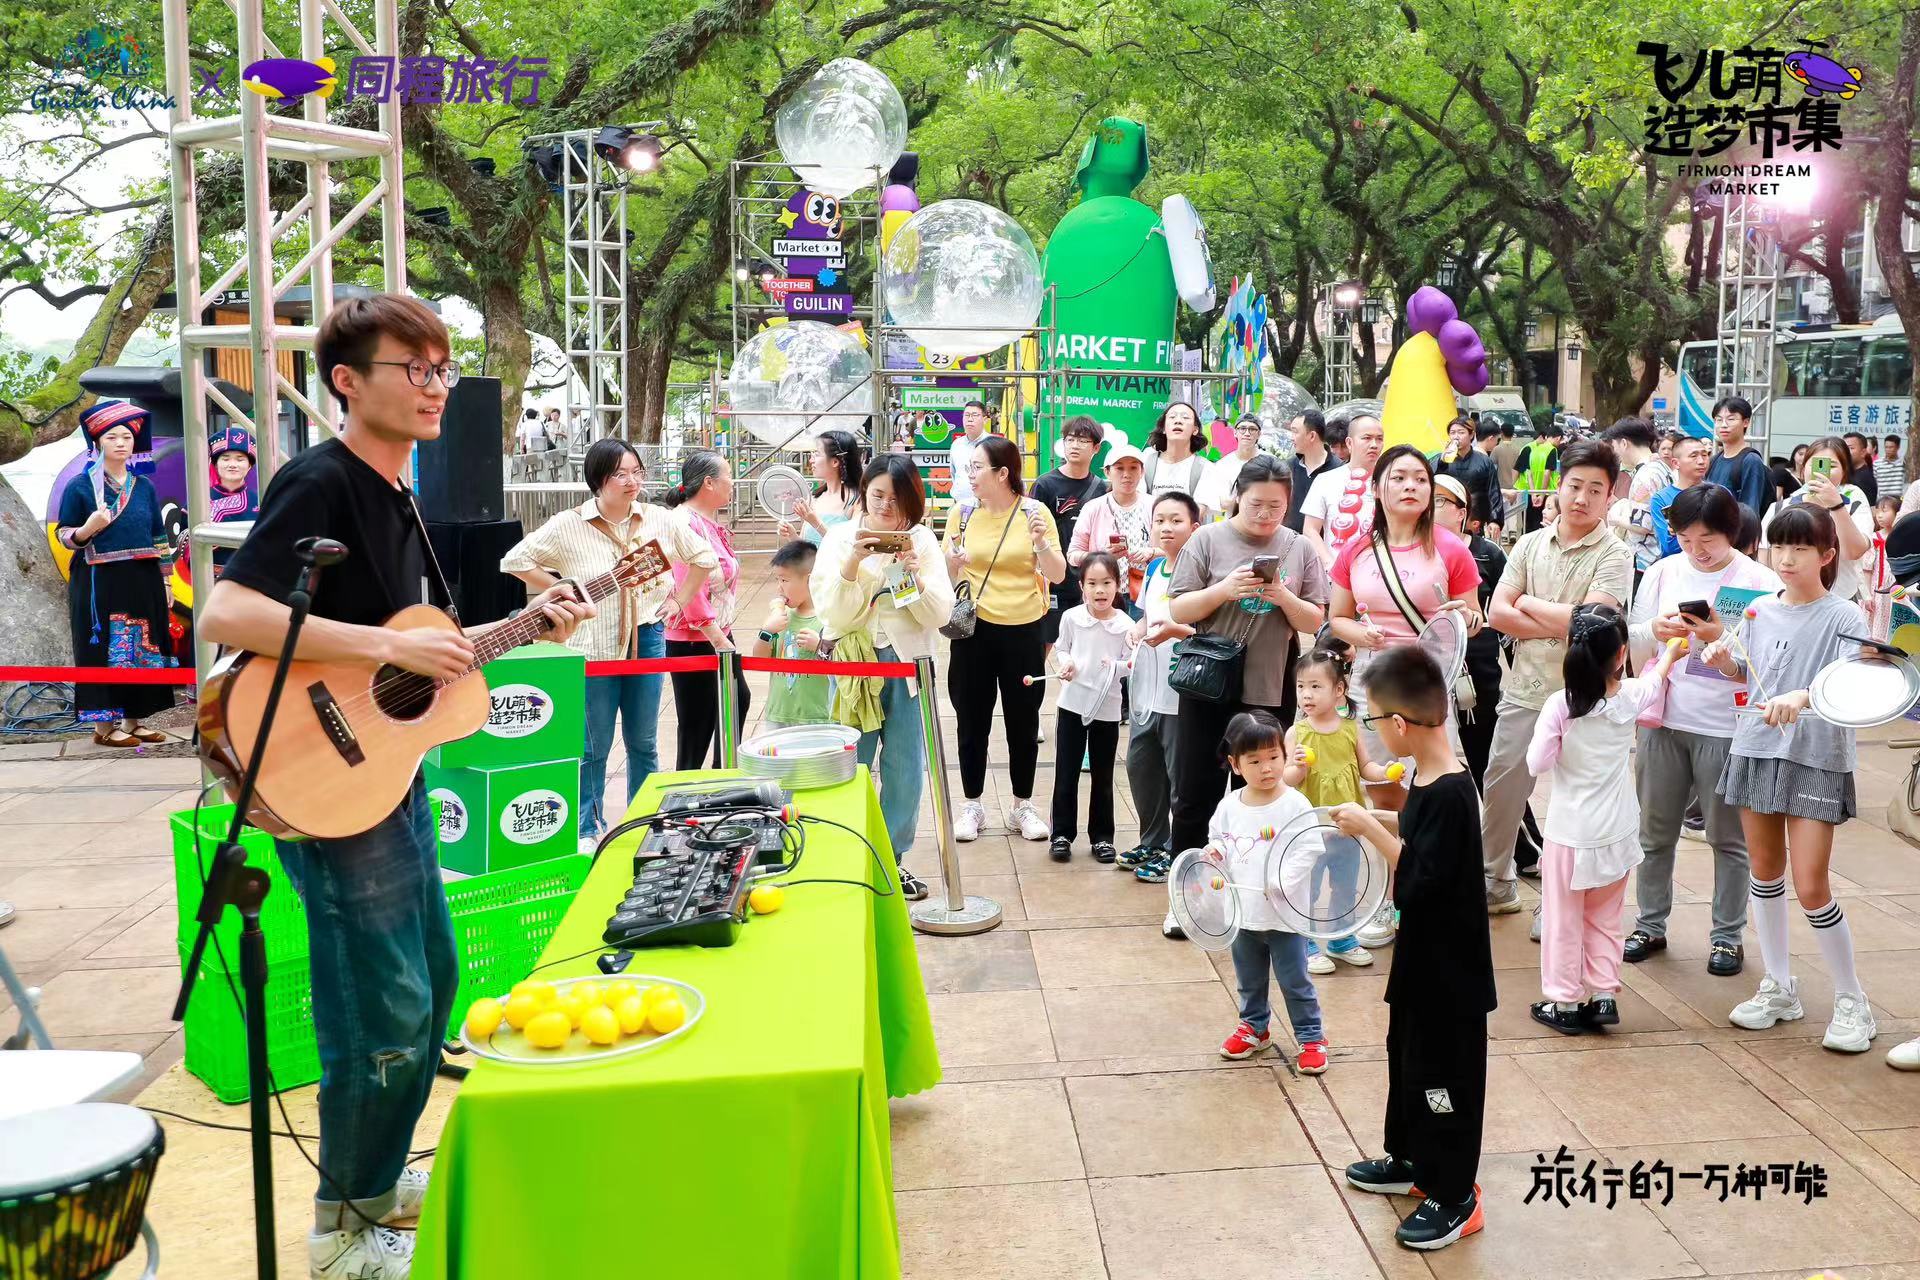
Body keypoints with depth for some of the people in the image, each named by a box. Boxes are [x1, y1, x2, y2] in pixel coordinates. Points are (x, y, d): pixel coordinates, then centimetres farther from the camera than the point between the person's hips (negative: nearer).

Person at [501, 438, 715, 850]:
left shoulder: (659, 520, 0)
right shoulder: (569, 526, -8)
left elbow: (703, 557, 14)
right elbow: (515, 561, -3)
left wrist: (679, 600, 7)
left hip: (647, 639, 3)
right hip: (593, 647, -3)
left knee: (644, 742, 12)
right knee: (594, 747, 5)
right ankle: (588, 830, 21)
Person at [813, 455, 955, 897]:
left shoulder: (923, 541, 3)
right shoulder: (840, 538, -1)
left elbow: (940, 614, -3)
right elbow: (835, 614, -10)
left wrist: (914, 571, -18)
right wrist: (854, 560, -21)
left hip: (907, 662, 2)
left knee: (905, 769, 7)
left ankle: (893, 858, 22)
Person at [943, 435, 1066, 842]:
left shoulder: (1035, 512, -5)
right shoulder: (962, 514, -1)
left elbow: (1057, 575, -7)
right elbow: (946, 575, 1)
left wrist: (1042, 542, -24)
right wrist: (953, 561, -21)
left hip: (1024, 628, -1)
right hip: (975, 628, 1)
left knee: (1024, 721, 10)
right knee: (972, 719, 8)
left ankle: (1023, 805, 24)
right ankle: (971, 805, 20)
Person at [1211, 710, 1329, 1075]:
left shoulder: (1295, 805, -13)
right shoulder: (1228, 806, -1)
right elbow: (1217, 841, 13)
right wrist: (1214, 853, -9)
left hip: (1285, 914, -4)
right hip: (1243, 912, 4)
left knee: (1295, 981, 6)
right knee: (1249, 980, 20)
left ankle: (1311, 1037, 22)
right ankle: (1254, 1027, 40)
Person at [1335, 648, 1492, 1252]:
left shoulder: (1451, 794, -28)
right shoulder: (1426, 778, 1)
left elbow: (1420, 883, -29)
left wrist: (1371, 831, -22)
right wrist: (1379, 822, 1)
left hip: (1450, 968, -10)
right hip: (1422, 954, 10)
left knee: (1444, 1076, 5)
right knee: (1408, 1057, 24)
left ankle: (1455, 1197, 21)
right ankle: (1410, 1161, 42)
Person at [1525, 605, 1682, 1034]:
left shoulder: (1559, 705, -18)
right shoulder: (1630, 697, -7)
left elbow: (1538, 763, -14)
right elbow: (1654, 681, 17)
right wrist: (1669, 655, 37)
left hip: (1570, 833, -3)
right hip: (1617, 833, 3)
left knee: (1564, 919, 10)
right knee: (1605, 918, 19)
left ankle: (1565, 1002, 16)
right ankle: (1603, 995, 21)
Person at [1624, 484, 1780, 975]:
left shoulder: (1759, 581, -6)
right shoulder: (1663, 572, 4)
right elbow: (1631, 642, 8)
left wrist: (1723, 638, -23)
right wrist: (1654, 629, -13)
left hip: (1725, 726, -3)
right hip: (1663, 719, 3)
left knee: (1728, 837, 7)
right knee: (1656, 831, 12)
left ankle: (1727, 935, 19)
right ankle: (1650, 925, 25)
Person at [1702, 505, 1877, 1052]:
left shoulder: (1844, 617, -9)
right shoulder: (1760, 610, 7)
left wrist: (1802, 696, -38)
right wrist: (1722, 658, -1)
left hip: (1816, 761, -5)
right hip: (1756, 751, 6)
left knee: (1811, 888, -6)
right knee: (1765, 872, 13)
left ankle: (1852, 1000, 12)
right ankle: (1779, 987, 27)